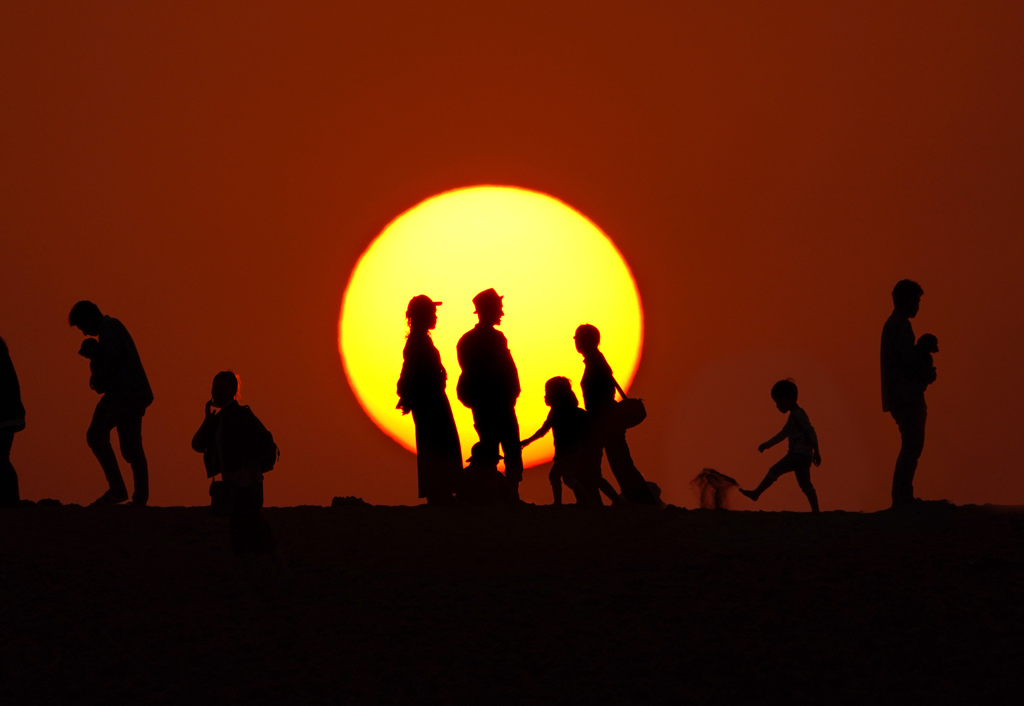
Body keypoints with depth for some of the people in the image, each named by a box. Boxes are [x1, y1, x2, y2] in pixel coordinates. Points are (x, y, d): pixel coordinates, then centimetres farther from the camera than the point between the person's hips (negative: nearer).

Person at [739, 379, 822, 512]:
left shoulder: (798, 414, -11)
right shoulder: (793, 416, 20)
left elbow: (811, 432, -18)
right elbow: (783, 434, 28)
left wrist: (816, 451, -20)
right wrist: (766, 445, 26)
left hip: (799, 455, -10)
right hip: (803, 456, 10)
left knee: (775, 470, -6)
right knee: (805, 485, 9)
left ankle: (756, 493, -1)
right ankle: (815, 510, 7)